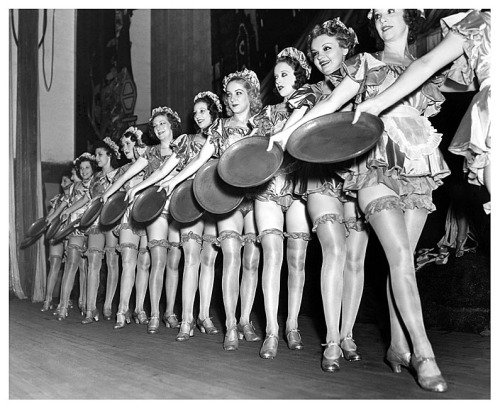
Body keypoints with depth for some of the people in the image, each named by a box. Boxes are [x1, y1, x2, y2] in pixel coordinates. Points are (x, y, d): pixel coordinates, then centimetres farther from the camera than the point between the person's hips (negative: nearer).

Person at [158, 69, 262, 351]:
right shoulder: (220, 127, 12)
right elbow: (201, 159, 10)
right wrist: (175, 179, 3)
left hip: (255, 197, 1)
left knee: (251, 261, 0)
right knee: (231, 258, -12)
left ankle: (245, 321, 10)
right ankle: (231, 326, -9)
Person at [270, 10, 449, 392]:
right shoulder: (365, 64, 11)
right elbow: (329, 105, 7)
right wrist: (289, 130, -1)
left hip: (417, 170, 3)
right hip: (376, 167, -3)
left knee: (401, 257, 1)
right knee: (400, 254, -16)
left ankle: (398, 345, 11)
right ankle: (423, 353, -15)